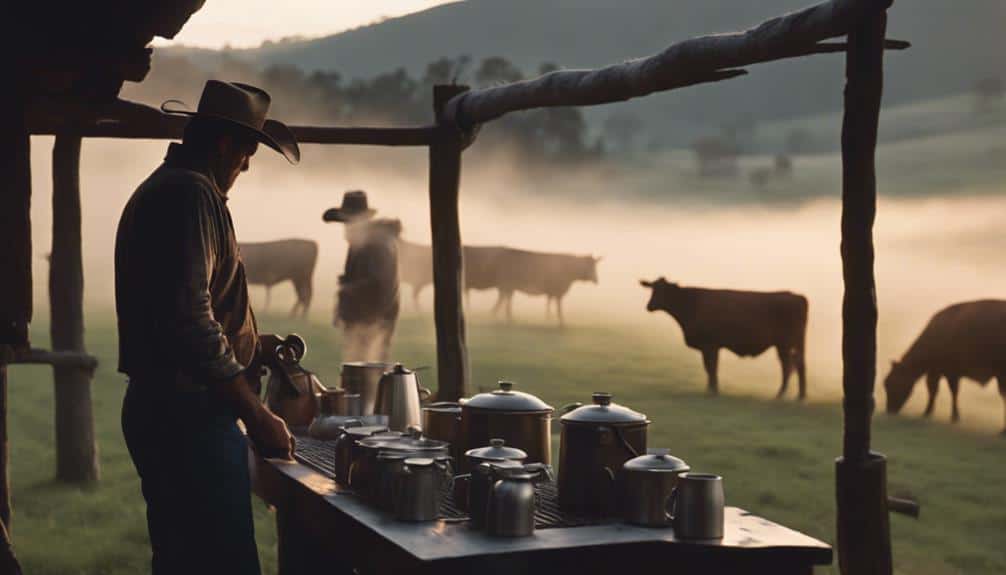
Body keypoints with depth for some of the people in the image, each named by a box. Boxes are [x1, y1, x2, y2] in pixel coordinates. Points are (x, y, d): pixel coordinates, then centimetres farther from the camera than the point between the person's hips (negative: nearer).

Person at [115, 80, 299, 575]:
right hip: (190, 415, -11)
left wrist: (248, 344, 29)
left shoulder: (156, 189, 20)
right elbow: (190, 319, -22)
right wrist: (257, 417, -19)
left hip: (153, 411, 11)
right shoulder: (193, 193, -13)